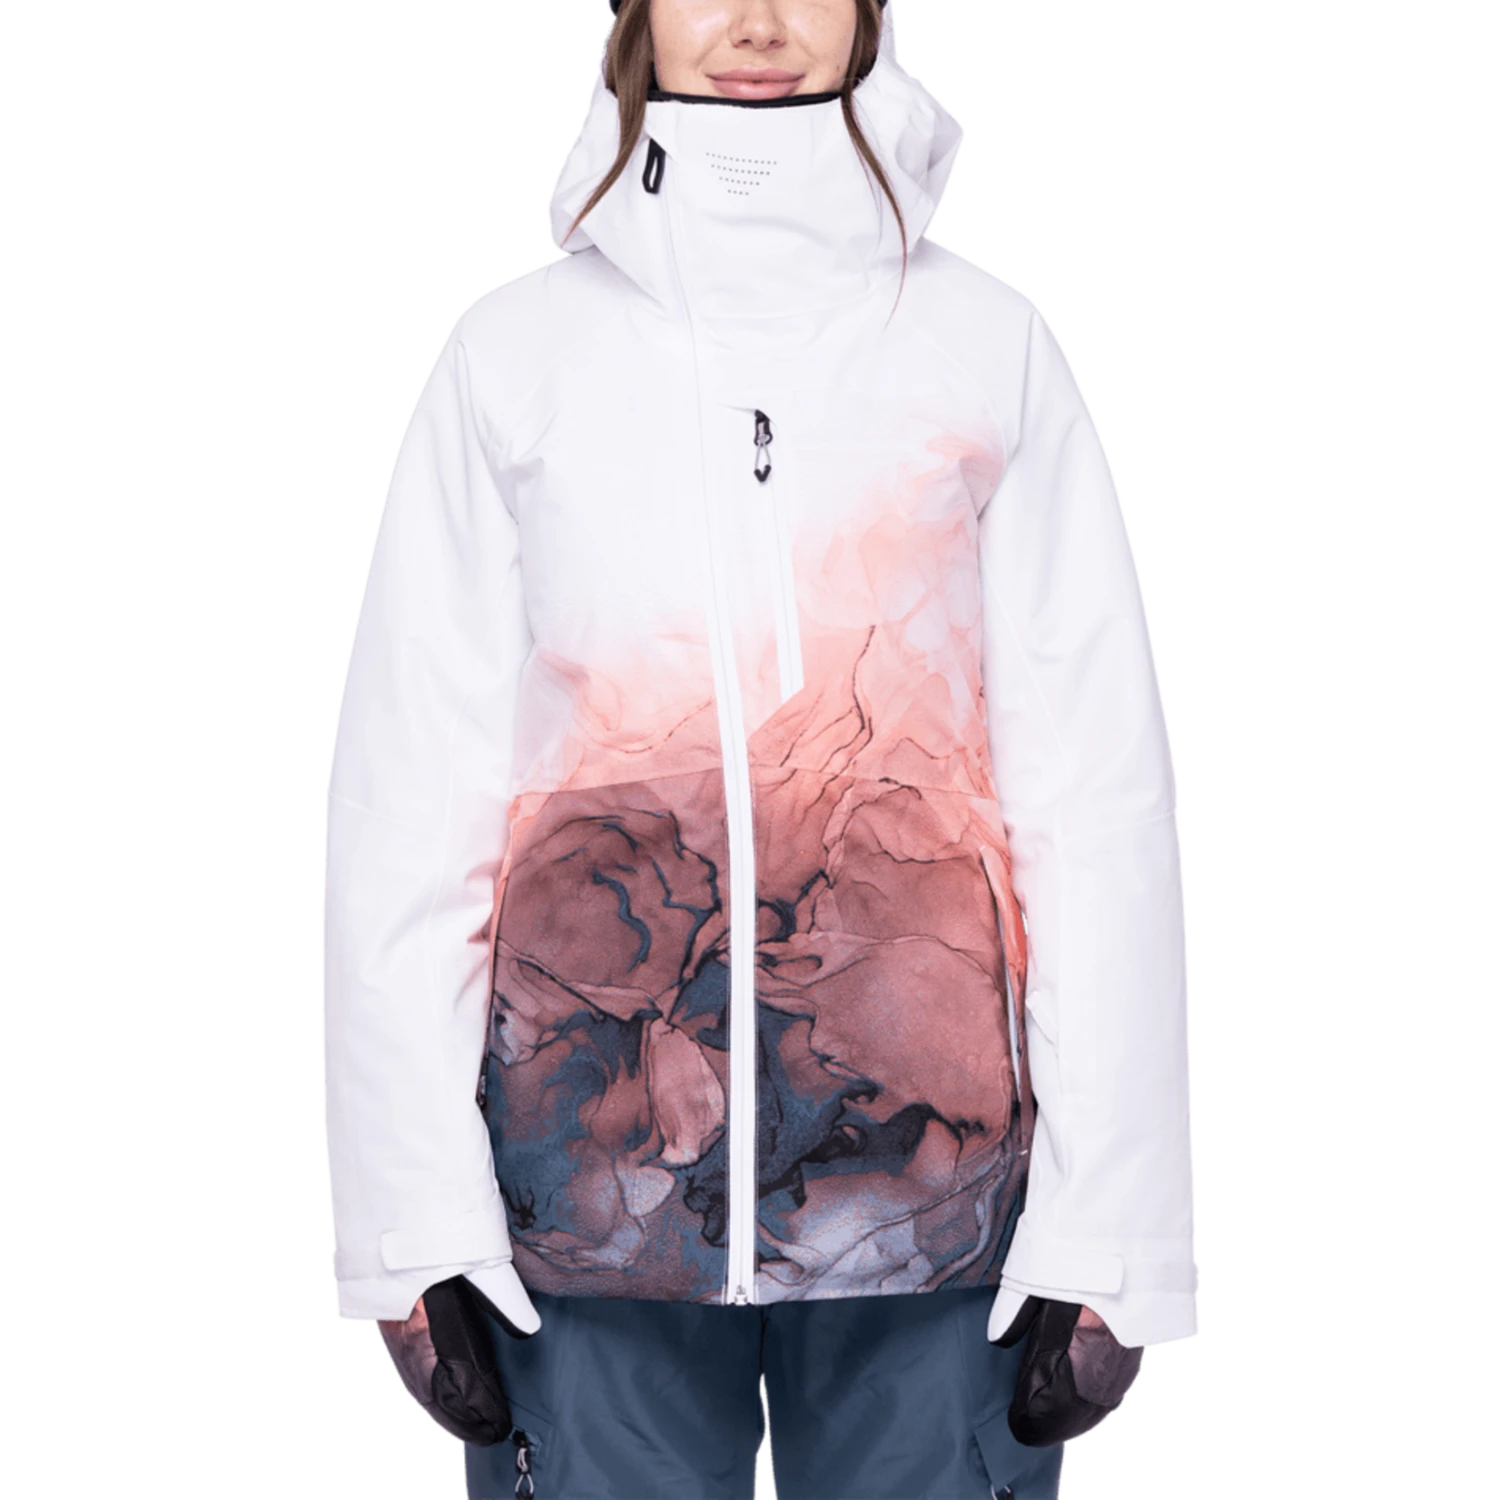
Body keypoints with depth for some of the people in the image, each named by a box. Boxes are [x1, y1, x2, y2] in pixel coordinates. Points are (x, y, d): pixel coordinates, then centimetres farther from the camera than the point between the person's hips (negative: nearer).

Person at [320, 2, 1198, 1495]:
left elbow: (1101, 796, 1)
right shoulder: (513, 350, 4)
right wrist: (417, 1225, -2)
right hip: (591, 1181, 0)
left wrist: (1099, 1228, -3)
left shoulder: (990, 346, 3)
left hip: (930, 1178, 0)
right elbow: (405, 807, 3)